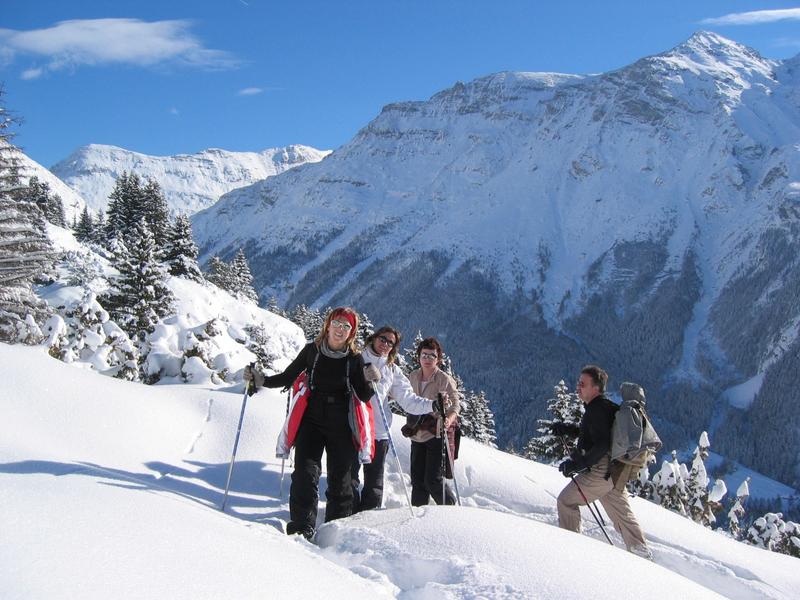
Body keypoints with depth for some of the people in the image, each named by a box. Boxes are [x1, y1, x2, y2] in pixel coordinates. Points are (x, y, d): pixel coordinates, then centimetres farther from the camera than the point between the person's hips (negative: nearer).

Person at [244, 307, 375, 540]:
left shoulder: (355, 359, -2)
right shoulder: (312, 350, 0)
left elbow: (364, 396, -3)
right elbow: (287, 377, 7)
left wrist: (372, 382, -23)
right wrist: (260, 380, -6)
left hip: (341, 426, 0)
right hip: (311, 422, 0)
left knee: (340, 478, 5)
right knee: (305, 473, -13)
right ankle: (301, 528, -12)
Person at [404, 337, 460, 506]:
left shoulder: (445, 380, -9)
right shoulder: (412, 377, 7)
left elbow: (455, 404, -12)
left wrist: (449, 419, -32)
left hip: (437, 435, -5)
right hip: (418, 435, 5)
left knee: (433, 480, -8)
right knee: (417, 479, 9)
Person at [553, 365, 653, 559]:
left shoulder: (597, 410, -18)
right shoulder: (605, 406, 13)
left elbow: (602, 445, -26)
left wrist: (578, 464, -28)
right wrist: (567, 429, 21)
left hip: (600, 469, -10)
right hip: (614, 471, 10)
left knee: (566, 501, -2)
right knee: (621, 511, 17)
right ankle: (641, 551, 22)